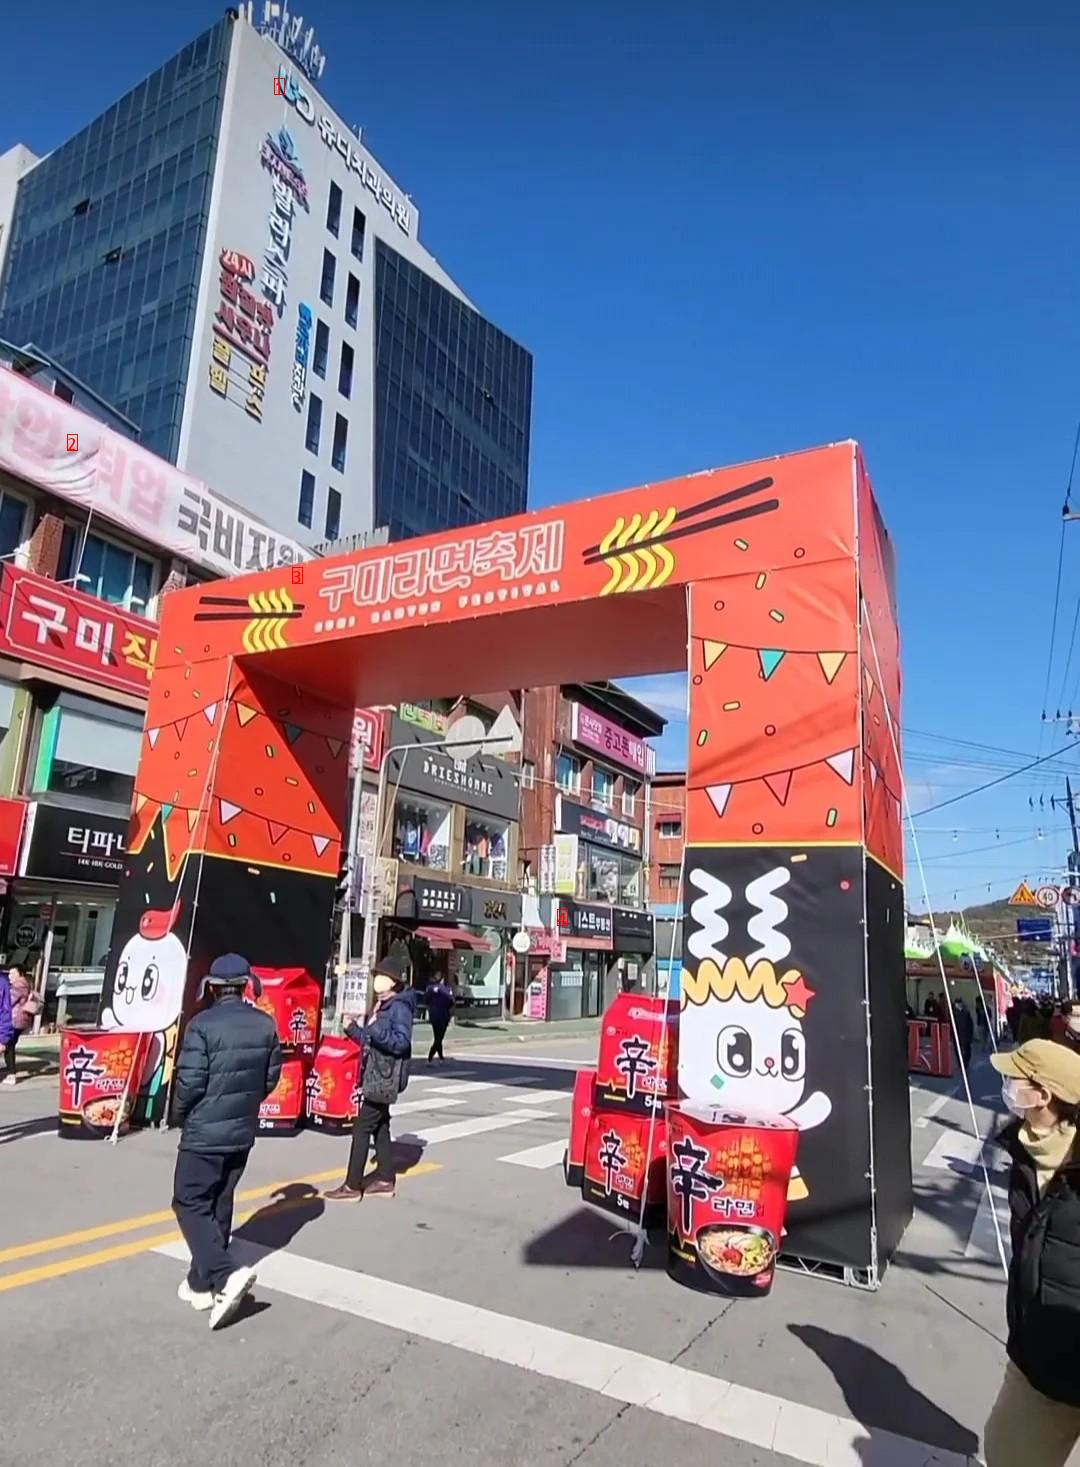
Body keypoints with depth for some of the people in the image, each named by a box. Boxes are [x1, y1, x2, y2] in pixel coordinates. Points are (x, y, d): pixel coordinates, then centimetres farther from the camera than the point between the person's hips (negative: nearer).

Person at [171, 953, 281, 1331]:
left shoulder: (203, 1025, -18)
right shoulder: (266, 1024, -1)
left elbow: (190, 1081, -18)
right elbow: (272, 1077, 5)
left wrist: (180, 1113, 2)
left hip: (204, 1132, -6)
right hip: (243, 1131, 6)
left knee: (190, 1204, 5)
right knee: (219, 1206, 17)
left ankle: (225, 1275, -10)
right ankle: (202, 1283, 26)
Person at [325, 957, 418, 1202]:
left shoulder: (400, 1007, -16)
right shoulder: (382, 1006, 13)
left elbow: (401, 1042, -26)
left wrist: (377, 1030, -37)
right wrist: (352, 1028, 8)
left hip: (384, 1078, -10)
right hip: (376, 1077, 10)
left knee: (362, 1128, -5)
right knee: (379, 1127, 14)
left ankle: (352, 1186, 2)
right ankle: (385, 1180, 23)